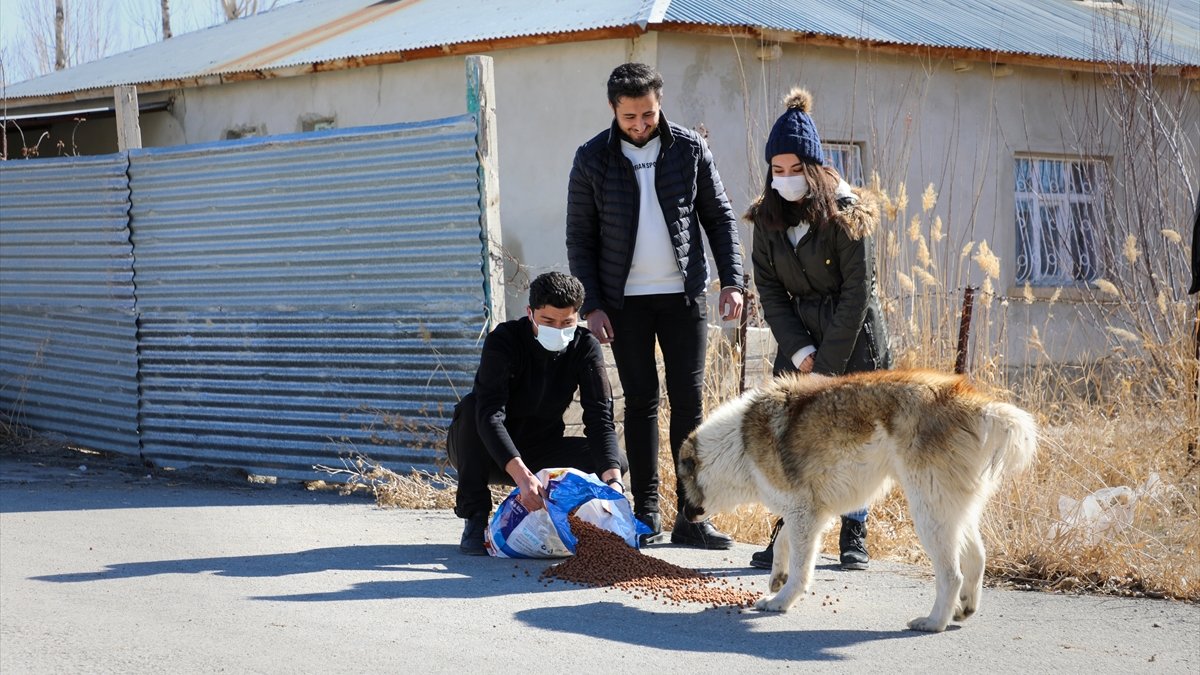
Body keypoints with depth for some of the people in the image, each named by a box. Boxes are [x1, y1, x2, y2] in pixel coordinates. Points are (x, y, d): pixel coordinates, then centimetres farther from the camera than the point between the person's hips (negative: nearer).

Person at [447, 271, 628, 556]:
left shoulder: (585, 347, -12)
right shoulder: (504, 340, -25)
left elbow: (600, 418, -21)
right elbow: (489, 414, -38)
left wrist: (613, 479, -39)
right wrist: (522, 476, -52)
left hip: (537, 452, 3)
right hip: (488, 453, -3)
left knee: (617, 463, -20)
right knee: (472, 406, -36)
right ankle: (475, 518, -23)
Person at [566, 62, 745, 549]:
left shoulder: (690, 149, 0)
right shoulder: (593, 158, -1)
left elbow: (720, 217, 7)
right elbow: (580, 238, 2)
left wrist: (731, 281, -3)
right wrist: (591, 305, -4)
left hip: (683, 294, 0)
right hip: (625, 300, 0)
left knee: (688, 401, -2)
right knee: (640, 401, 3)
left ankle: (691, 516, 1)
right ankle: (646, 512, 9)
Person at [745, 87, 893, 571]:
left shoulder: (847, 215, -14)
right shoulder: (767, 218, 0)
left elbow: (857, 293, -14)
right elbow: (770, 291, 1)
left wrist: (826, 366, -15)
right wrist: (799, 351, -10)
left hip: (853, 341, -4)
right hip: (798, 341, 4)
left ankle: (854, 536, 10)